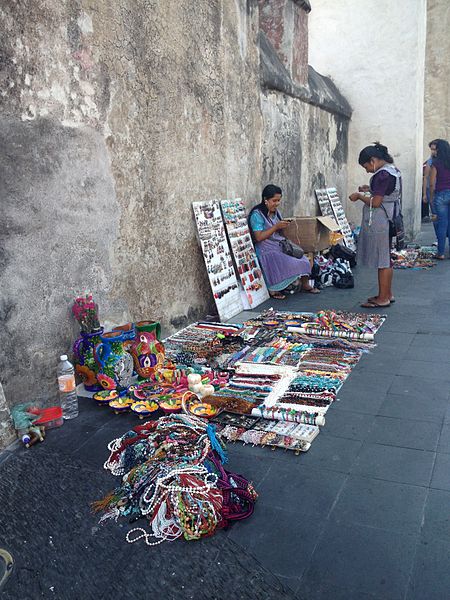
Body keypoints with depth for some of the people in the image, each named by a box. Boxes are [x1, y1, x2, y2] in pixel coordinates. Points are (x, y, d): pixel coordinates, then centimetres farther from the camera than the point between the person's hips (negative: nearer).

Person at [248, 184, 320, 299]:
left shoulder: (275, 211, 14)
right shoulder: (257, 214, -11)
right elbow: (259, 237, -19)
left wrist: (283, 225, 1)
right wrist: (276, 227, -21)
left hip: (280, 244, 8)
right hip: (266, 249, -8)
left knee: (302, 260, -11)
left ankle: (305, 284, 5)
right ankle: (273, 290, -15)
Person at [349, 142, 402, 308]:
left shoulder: (383, 175, -19)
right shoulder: (393, 170, 13)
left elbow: (375, 203, -21)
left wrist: (359, 196, -7)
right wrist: (370, 190, 14)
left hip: (379, 223, -10)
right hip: (389, 220, 10)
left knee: (382, 260, -3)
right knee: (386, 259, 16)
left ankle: (383, 298, 4)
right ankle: (387, 294, 25)